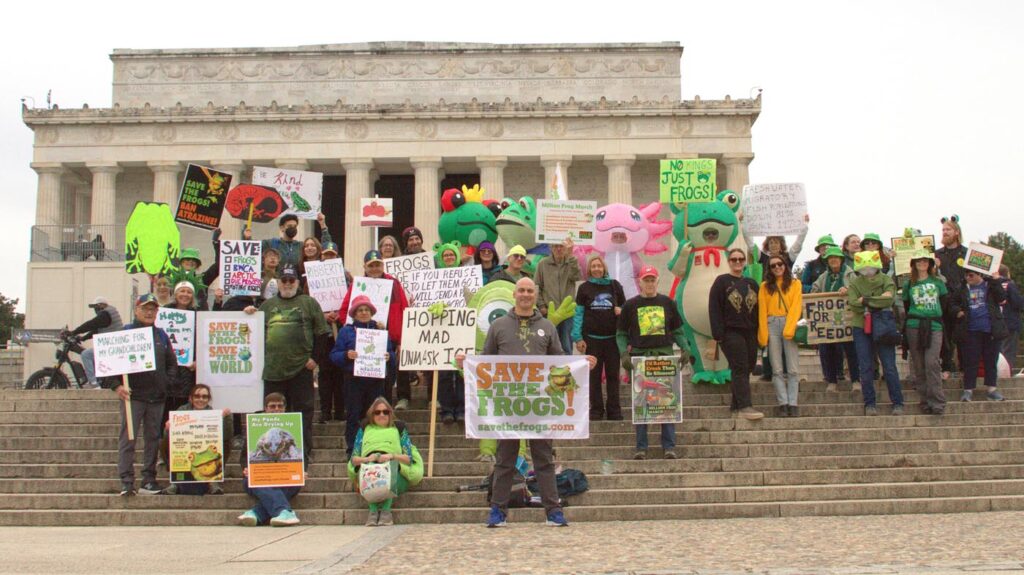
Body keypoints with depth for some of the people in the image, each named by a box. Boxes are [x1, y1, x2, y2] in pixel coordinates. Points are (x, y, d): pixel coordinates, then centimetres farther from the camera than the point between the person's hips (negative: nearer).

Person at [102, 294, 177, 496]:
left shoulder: (161, 335, 14)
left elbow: (172, 364, 20)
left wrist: (167, 382, 5)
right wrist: (116, 386, -14)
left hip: (157, 398, 5)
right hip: (132, 396, -4)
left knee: (153, 439, 7)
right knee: (128, 440, -5)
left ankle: (149, 480, 14)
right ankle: (127, 483, -4)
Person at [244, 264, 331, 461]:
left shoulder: (308, 303, 6)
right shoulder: (268, 305, 17)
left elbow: (322, 332, 3)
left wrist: (315, 357, -4)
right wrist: (250, 313, 6)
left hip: (301, 368, -3)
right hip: (273, 369, 3)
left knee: (303, 410, 0)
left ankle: (304, 451, 6)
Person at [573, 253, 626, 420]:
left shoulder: (615, 285, 6)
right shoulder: (584, 288, 4)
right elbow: (578, 313, 2)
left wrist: (621, 311, -9)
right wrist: (578, 338, -5)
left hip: (612, 337, 1)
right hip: (592, 338, -1)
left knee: (613, 375, 4)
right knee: (594, 376, 4)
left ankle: (614, 411, 11)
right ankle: (596, 410, 11)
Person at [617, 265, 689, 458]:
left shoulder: (667, 303, 10)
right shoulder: (630, 305, 7)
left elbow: (678, 331, 13)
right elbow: (621, 334, 7)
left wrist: (685, 348, -3)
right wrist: (624, 353, -8)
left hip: (665, 355, 1)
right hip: (639, 356, -1)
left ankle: (669, 446, 6)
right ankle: (641, 447, 7)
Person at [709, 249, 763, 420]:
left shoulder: (751, 284, 17)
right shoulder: (721, 282, 1)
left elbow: (758, 310, 18)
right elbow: (714, 309, -6)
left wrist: (759, 332, 9)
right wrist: (718, 334, -13)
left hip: (750, 333, 6)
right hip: (731, 333, -5)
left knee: (746, 369, 5)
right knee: (740, 369, -12)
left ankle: (736, 405, 14)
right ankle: (744, 406, -16)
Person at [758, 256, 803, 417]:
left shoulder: (794, 284, 9)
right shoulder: (765, 286, 12)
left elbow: (796, 307, -1)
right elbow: (762, 310, 6)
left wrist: (789, 328, -14)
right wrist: (763, 334, -4)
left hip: (790, 324, -1)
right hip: (772, 325, 1)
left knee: (793, 369, -5)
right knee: (777, 369, -1)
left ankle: (793, 404, -5)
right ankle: (783, 404, -2)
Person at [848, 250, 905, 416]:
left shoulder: (886, 280, 3)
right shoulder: (854, 283, 5)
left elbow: (889, 299, -15)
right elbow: (853, 304, -12)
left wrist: (866, 300, -14)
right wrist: (879, 299, -13)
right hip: (861, 328, 1)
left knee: (889, 366, -3)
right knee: (866, 368, 3)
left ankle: (897, 403, 6)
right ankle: (869, 404, 12)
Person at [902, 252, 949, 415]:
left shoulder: (938, 282, 10)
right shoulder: (909, 285, 10)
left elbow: (945, 302, 12)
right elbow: (906, 306, 13)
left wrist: (935, 316, 6)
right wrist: (914, 318, 3)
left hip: (934, 327, -1)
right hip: (914, 328, 1)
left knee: (932, 363, -15)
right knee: (919, 366, 1)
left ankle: (937, 403, -13)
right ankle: (925, 401, 8)